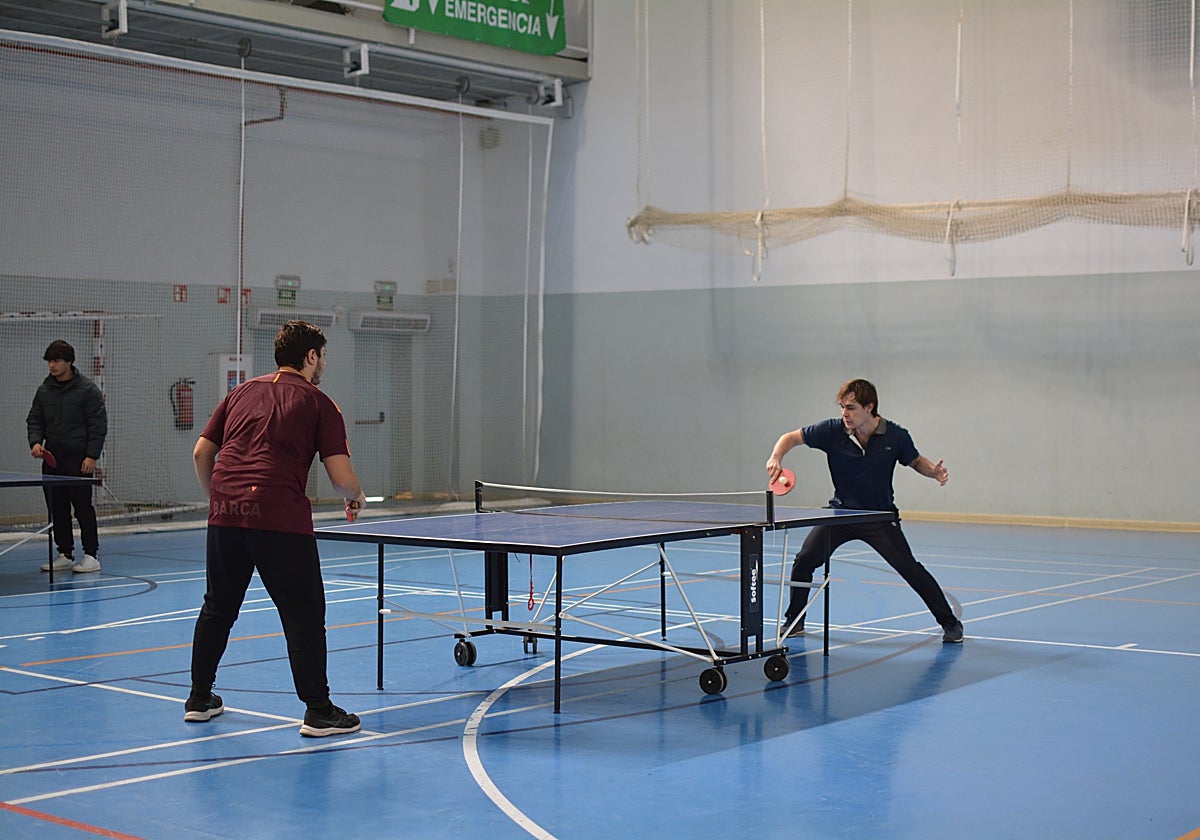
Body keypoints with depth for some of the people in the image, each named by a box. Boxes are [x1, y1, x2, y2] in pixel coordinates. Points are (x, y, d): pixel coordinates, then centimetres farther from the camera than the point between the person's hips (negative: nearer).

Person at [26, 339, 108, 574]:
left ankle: (91, 555, 0)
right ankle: (65, 554, 16)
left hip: (78, 460, -6)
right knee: (57, 509, 7)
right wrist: (35, 442, -3)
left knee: (82, 506, -6)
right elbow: (35, 420, 17)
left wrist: (92, 456, -13)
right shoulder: (44, 390, 11)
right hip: (51, 458, 6)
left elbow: (98, 425, -6)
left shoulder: (88, 390, -5)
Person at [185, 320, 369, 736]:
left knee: (217, 608, 19)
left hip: (225, 511, 5)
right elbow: (341, 477, -2)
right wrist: (356, 497, 19)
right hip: (279, 516, -5)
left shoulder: (242, 392, 19)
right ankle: (318, 712, 0)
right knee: (304, 615, 1)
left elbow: (201, 453, 16)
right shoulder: (317, 403, 5)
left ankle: (199, 698, 29)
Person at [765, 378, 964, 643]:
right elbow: (791, 437, -7)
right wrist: (776, 457, -27)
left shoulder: (895, 436, -15)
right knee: (804, 559, -12)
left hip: (880, 515, -1)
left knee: (910, 568, -12)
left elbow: (916, 461, 4)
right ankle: (794, 621, 10)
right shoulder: (833, 430, -15)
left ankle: (950, 622, 4)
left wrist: (935, 471, -17)